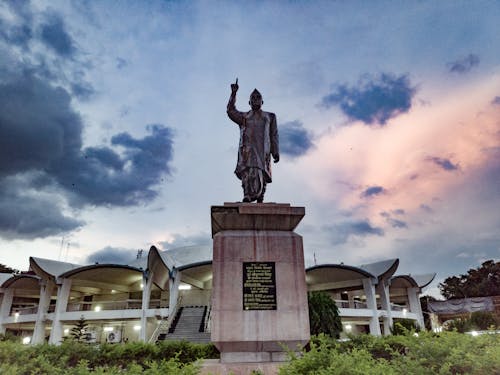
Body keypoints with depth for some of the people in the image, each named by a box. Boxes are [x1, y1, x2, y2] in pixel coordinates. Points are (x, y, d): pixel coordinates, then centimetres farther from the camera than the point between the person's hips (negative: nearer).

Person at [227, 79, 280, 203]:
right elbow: (231, 111, 7)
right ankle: (247, 196, -28)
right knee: (248, 173, -19)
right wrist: (233, 93, -3)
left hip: (263, 149, 1)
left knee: (261, 175, -6)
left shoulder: (270, 117, 24)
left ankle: (260, 199, -3)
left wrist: (276, 152, 5)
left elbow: (274, 135, 16)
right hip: (247, 148, -1)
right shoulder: (243, 117, 24)